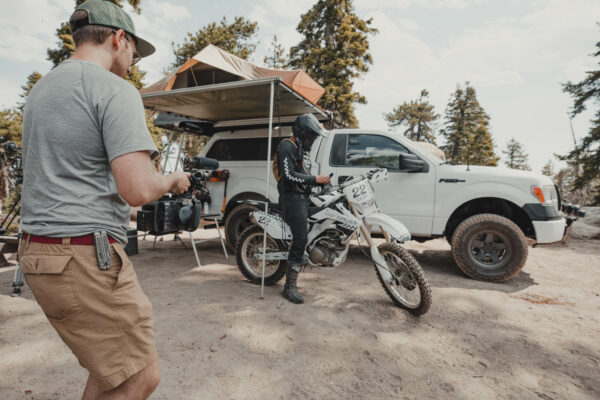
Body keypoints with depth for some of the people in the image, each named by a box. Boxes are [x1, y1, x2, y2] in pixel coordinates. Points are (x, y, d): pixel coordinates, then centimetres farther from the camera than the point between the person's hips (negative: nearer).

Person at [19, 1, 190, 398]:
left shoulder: (41, 88, 17)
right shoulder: (116, 90, -12)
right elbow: (138, 189, -23)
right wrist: (173, 180, -2)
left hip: (37, 250, 10)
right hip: (85, 256, -10)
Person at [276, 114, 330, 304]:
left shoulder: (304, 150, 23)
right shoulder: (287, 146, -7)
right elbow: (289, 175, -19)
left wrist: (321, 182, 12)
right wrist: (315, 179, -16)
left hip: (304, 197, 10)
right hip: (292, 198, -10)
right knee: (300, 240, -14)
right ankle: (290, 286, -7)